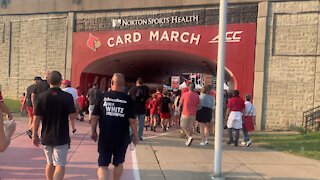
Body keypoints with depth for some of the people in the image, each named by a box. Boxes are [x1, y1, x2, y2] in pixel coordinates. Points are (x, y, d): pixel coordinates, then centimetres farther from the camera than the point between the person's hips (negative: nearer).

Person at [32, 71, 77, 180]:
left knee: (50, 163, 21)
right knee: (60, 166, 1)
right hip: (61, 138, -3)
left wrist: (34, 135, 6)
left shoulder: (41, 96, -4)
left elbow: (36, 118, -3)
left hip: (46, 137, 4)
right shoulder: (67, 97, -11)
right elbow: (72, 117, -13)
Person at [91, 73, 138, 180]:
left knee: (103, 165, 5)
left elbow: (94, 117, -3)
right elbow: (132, 120, -8)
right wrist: (135, 135, 5)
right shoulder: (128, 100, -6)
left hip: (105, 137, 0)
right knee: (119, 163, 20)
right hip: (122, 137, 1)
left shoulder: (103, 97, -4)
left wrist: (93, 132, 11)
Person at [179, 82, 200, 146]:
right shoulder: (197, 95, -1)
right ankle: (188, 141, 18)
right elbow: (198, 105, 4)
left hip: (185, 114, -3)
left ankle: (189, 137, -12)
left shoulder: (184, 94, -9)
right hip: (193, 114, 3)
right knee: (190, 127, 13)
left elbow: (180, 103, 2)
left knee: (183, 126, 8)